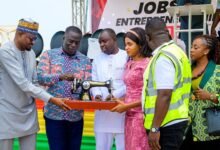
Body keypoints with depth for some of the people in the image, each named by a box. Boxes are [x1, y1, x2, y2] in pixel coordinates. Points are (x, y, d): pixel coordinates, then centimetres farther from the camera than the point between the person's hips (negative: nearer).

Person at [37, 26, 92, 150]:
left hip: (76, 115, 2)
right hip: (54, 113, -2)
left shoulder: (85, 60, 9)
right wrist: (61, 77, -26)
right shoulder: (49, 55, 3)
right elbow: (40, 77, -10)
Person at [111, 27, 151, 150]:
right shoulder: (130, 64, 14)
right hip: (130, 116, 7)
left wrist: (126, 106, -12)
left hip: (141, 116, -7)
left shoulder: (147, 63, -11)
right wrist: (120, 101, 3)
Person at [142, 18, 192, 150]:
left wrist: (155, 128, -22)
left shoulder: (163, 57, -18)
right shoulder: (176, 51, 13)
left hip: (167, 124, -10)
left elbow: (164, 95, -24)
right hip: (175, 120, 10)